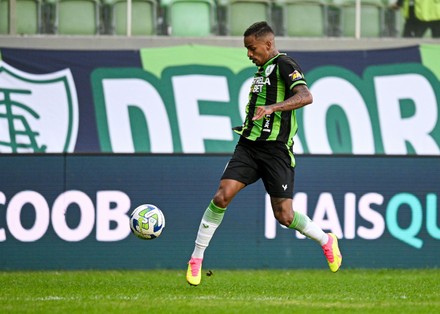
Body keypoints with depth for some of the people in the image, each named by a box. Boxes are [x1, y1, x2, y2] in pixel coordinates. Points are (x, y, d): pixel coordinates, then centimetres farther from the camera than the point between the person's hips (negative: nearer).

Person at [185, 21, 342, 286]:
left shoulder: (284, 65, -8)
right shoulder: (262, 69, 18)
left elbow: (305, 96, -25)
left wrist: (272, 108, -37)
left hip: (276, 150, -7)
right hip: (249, 145, 7)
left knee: (284, 216, -4)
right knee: (222, 195, -12)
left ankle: (326, 241, 23)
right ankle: (196, 259, -7)